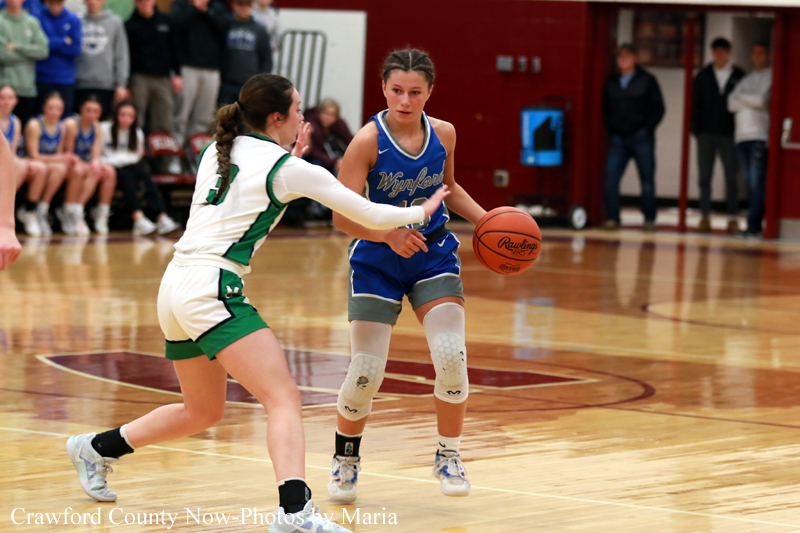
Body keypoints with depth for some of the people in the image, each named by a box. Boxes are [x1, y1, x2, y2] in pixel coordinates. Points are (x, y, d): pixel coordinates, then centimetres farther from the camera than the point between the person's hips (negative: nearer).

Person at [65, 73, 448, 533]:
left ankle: (97, 448, 34)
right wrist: (419, 213, 18)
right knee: (285, 398, -14)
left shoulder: (217, 152, 15)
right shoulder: (289, 168, -3)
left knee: (204, 411, 24)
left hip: (176, 288, 8)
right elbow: (370, 215, 1)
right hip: (212, 288, -8)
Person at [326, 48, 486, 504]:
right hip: (377, 260, -3)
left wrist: (484, 219, 2)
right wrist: (388, 235, -39)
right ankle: (346, 459, 18)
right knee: (366, 370, -9)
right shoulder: (368, 141, -18)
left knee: (452, 356, -14)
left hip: (434, 253, 3)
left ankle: (448, 456, 8)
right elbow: (343, 215, -23)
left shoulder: (443, 134, -5)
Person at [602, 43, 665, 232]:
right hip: (618, 138, 3)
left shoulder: (647, 80, 4)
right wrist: (610, 130, 7)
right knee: (611, 178, -9)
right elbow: (606, 109, 20)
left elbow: (658, 108, 3)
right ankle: (612, 218, -5)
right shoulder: (611, 83, 14)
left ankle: (649, 219, 7)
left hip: (641, 138, -3)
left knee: (647, 180, 0)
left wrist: (647, 129, -7)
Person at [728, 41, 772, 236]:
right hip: (742, 135, 6)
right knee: (750, 182, 4)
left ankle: (754, 224, -16)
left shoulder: (771, 77, 4)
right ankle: (754, 224, 5)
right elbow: (732, 104, 10)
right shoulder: (746, 80, 23)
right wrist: (753, 102, -3)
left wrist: (743, 97, 5)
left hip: (760, 135, -6)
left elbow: (762, 99, -9)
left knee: (757, 182, -13)